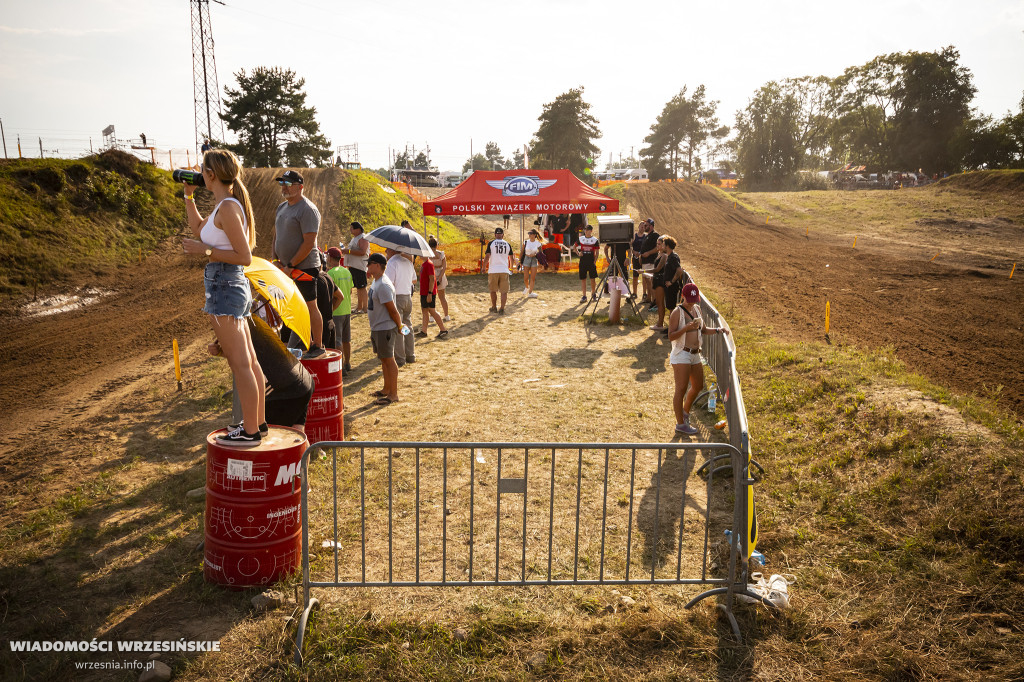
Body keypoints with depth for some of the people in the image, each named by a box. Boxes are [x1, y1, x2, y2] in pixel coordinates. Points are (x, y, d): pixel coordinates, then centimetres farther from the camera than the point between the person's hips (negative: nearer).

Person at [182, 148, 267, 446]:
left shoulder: (228, 208, -17)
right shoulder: (224, 205, 12)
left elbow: (245, 256, -20)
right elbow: (198, 230, 28)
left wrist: (205, 251, -17)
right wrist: (188, 197, 24)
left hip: (225, 289, -10)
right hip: (233, 288, 10)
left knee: (240, 365, -4)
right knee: (249, 361, 14)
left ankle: (250, 431, 4)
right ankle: (258, 421, 24)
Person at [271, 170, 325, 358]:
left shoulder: (307, 210, -14)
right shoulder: (282, 207, 14)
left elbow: (309, 243, -20)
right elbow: (276, 235, 23)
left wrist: (291, 265, -18)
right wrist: (273, 259, 11)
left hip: (304, 267, -8)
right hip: (286, 267, 8)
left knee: (310, 307, -2)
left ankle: (318, 346, 7)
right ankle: (306, 342, 22)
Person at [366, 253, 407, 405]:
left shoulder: (383, 285, -23)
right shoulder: (376, 282, 10)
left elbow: (392, 310, -21)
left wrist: (399, 326, -12)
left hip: (385, 328, -10)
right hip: (377, 328, 10)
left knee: (389, 360, -3)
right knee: (383, 359, 18)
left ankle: (393, 394, 5)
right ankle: (387, 389, 31)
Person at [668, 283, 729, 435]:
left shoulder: (696, 309, 11)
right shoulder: (677, 312, -12)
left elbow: (703, 330, 21)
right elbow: (671, 336, -18)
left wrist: (718, 330, 6)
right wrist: (687, 327, -29)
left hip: (695, 355, 8)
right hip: (681, 355, -8)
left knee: (698, 386, 18)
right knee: (681, 389, -5)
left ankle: (685, 412, 40)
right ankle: (680, 424, 3)